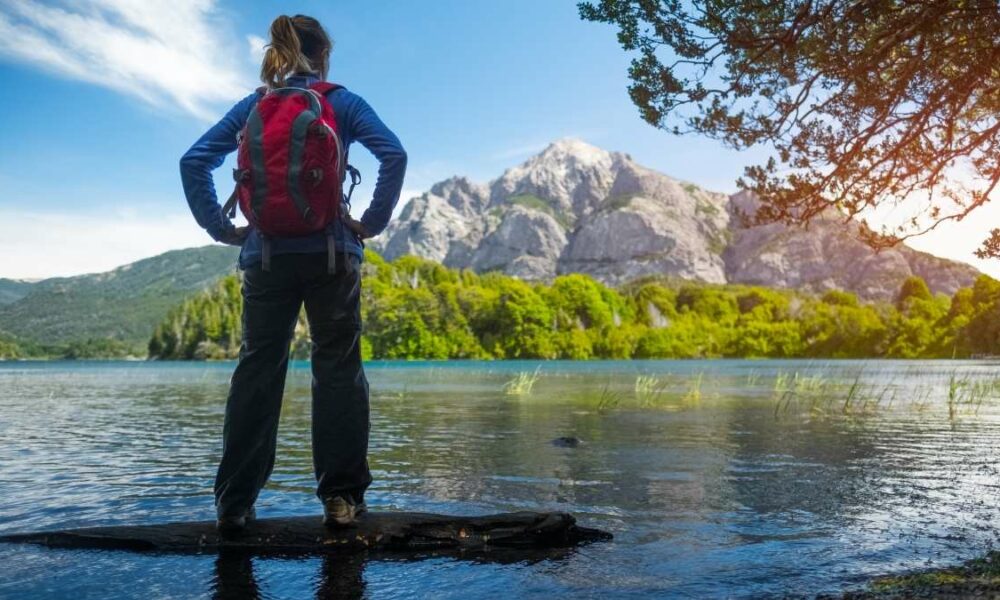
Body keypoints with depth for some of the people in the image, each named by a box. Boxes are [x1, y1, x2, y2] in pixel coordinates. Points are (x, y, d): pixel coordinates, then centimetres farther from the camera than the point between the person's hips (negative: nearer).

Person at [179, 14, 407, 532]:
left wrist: (221, 228, 5)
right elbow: (394, 155, -10)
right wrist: (373, 222, -5)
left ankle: (233, 503, 9)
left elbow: (194, 162, 4)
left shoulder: (252, 106, 12)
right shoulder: (343, 103, 5)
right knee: (338, 368, 4)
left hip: (266, 253, 2)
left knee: (257, 371, 7)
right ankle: (341, 496, 4)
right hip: (332, 252, -2)